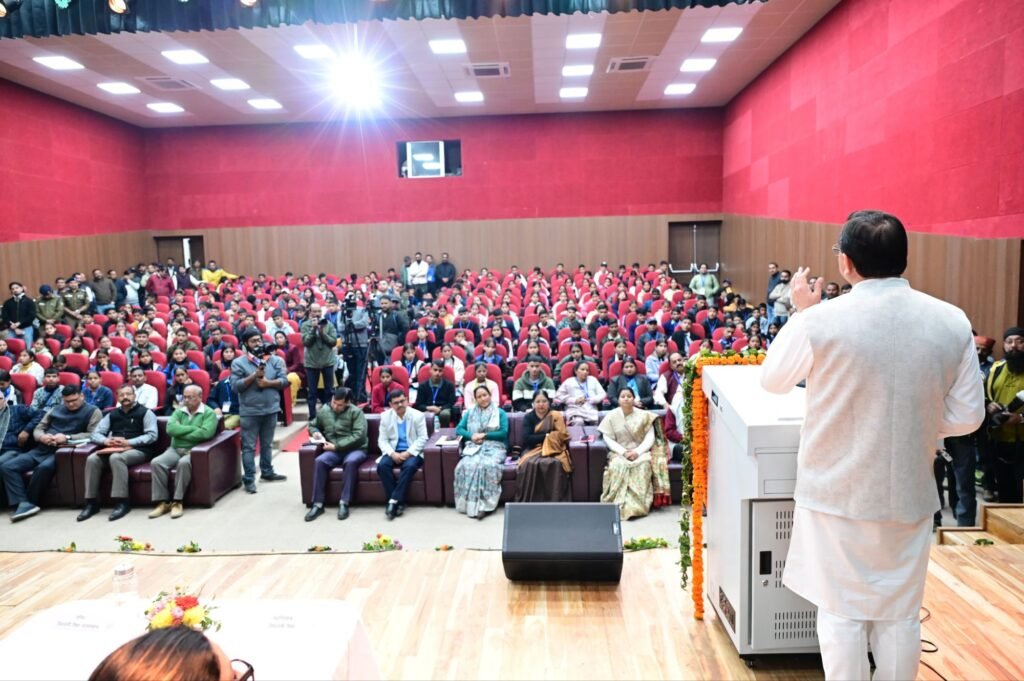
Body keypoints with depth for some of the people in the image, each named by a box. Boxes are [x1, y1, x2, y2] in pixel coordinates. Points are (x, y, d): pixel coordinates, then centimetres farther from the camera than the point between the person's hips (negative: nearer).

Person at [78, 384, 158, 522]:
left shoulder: (145, 412, 4)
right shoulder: (112, 414, 21)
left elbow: (152, 436, -8)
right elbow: (95, 434, 15)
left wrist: (128, 442, -18)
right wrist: (105, 440, -9)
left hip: (138, 450, -5)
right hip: (114, 449, 5)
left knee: (116, 457, -36)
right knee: (92, 459, -23)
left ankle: (122, 501, -32)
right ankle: (92, 502, -17)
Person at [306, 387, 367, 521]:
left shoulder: (356, 412, -6)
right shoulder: (323, 411, 9)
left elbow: (359, 436, -16)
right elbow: (312, 425, 26)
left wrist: (336, 446, -18)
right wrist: (315, 432, 1)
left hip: (355, 449, -4)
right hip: (334, 450, 4)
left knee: (350, 462, -38)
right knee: (319, 461, -28)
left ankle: (344, 503, -30)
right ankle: (318, 504, -23)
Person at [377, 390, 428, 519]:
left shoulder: (418, 415, -2)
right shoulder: (385, 416, 5)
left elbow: (422, 438, -6)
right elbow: (382, 440, 1)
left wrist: (408, 453, -19)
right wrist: (392, 453, -18)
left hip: (412, 452, -2)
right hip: (393, 452, 3)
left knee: (409, 466, -35)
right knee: (382, 465, -28)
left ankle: (394, 501, -28)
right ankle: (399, 502, -24)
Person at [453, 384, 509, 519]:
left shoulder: (500, 413, 15)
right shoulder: (470, 412, 23)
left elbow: (504, 433, 3)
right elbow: (459, 429, 13)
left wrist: (484, 435, -6)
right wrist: (472, 435, -6)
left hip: (494, 447, -2)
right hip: (474, 447, 2)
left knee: (489, 465, -36)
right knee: (468, 465, -33)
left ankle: (485, 505, -32)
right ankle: (472, 505, -29)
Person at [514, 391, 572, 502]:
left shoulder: (556, 416, 5)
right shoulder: (528, 417, 7)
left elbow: (562, 436, -9)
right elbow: (526, 438, -7)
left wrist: (541, 438, -8)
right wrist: (546, 435, -11)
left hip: (553, 449, -1)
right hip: (533, 450, 1)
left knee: (556, 463, -34)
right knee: (529, 463, -33)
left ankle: (556, 500, -26)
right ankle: (527, 500, -25)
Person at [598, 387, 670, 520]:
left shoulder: (644, 415, 3)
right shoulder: (611, 416, 3)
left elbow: (650, 438, -2)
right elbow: (608, 438, -2)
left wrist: (637, 452, -18)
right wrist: (623, 452, -16)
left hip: (641, 452, 0)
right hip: (619, 453, 0)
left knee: (643, 465, -33)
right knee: (618, 466, -33)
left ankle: (638, 505, -35)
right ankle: (620, 505, -33)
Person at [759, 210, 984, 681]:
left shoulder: (820, 321, -18)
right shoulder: (952, 322, -6)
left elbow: (771, 381, -1)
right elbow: (967, 417, 0)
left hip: (836, 493, -3)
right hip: (909, 494, 3)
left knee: (842, 611, 12)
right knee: (900, 612, 19)